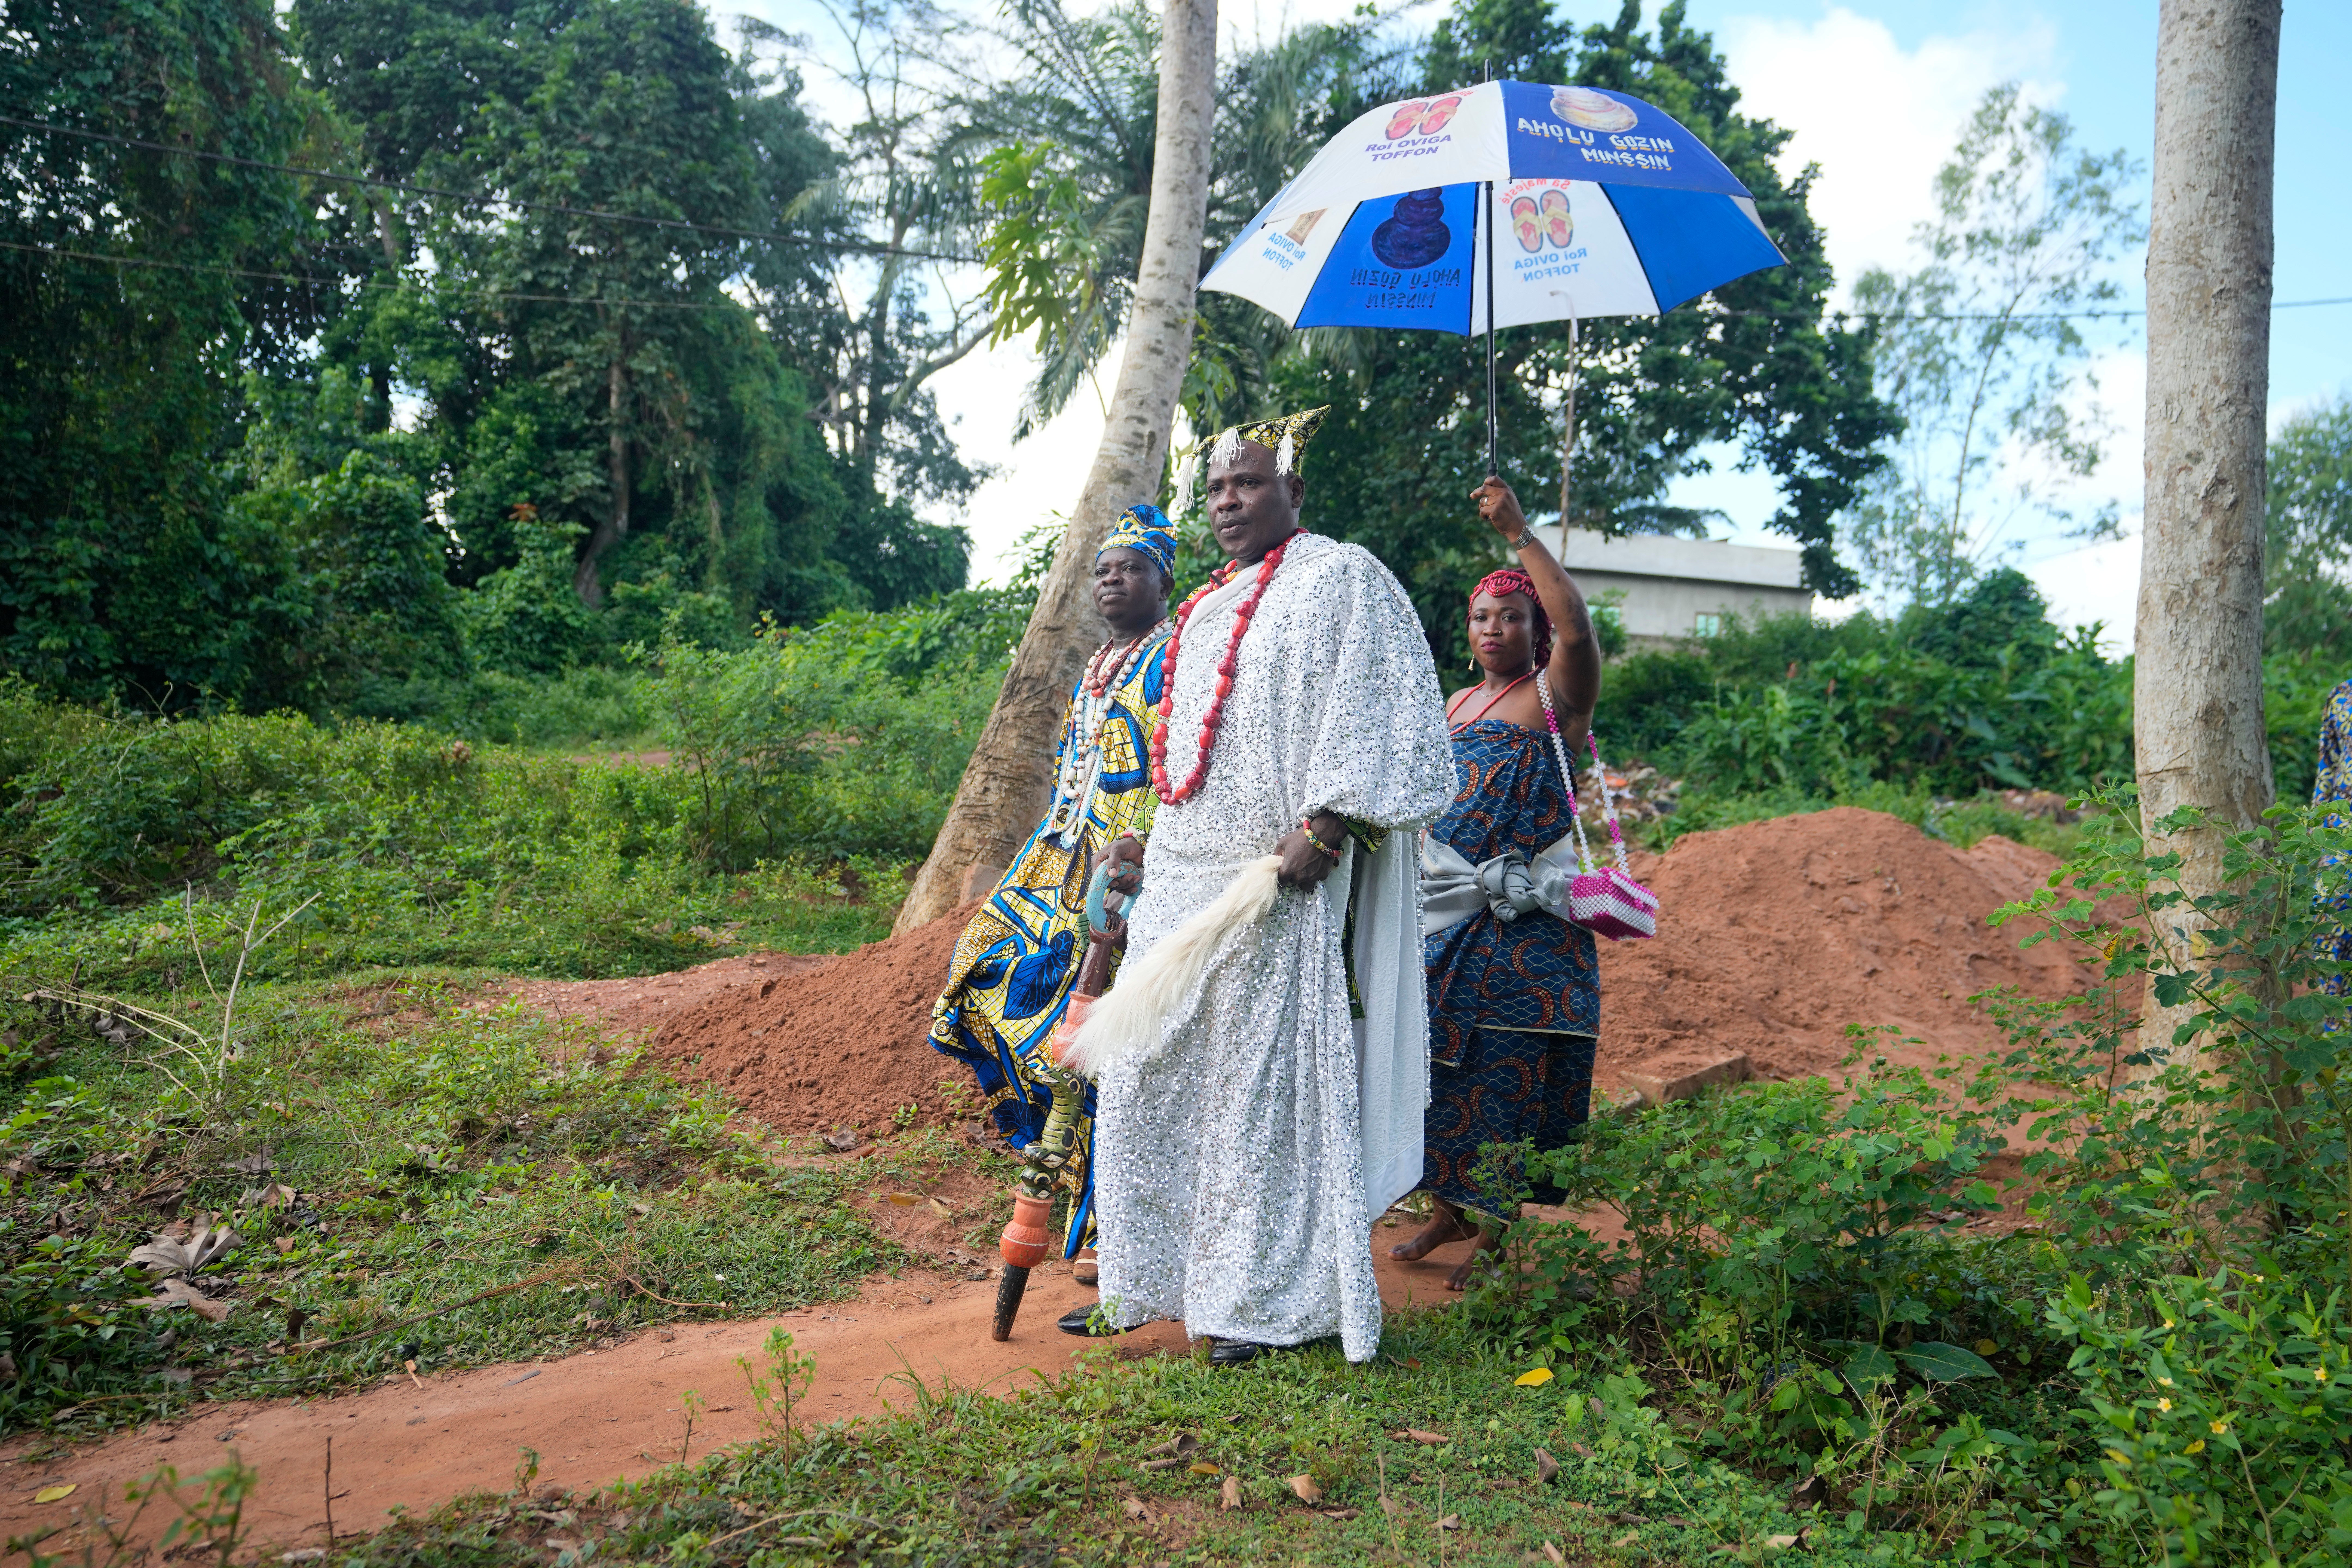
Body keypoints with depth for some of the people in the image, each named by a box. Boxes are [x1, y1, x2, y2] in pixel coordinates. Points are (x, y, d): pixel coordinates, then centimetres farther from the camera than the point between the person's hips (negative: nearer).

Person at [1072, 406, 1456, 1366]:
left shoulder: (1339, 579, -3)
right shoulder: (1209, 607, 21)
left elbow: (1377, 717, -12)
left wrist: (1322, 827, -21)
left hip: (1278, 874, -8)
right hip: (1184, 874, 8)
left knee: (1267, 1072, -4)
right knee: (1155, 1071, 9)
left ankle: (1278, 1298, 9)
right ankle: (1152, 1283, 21)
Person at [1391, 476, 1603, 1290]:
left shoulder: (1554, 696, -3)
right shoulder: (1458, 704, 18)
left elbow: (1577, 628, -24)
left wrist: (1519, 533, -25)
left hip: (1520, 922, -6)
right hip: (1442, 914, 7)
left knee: (1502, 1069, -4)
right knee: (1432, 1057, 8)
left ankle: (1498, 1227, 8)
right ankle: (1447, 1207, 23)